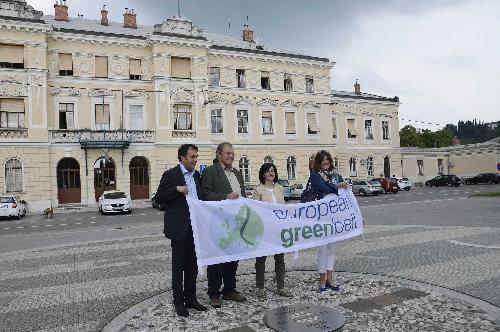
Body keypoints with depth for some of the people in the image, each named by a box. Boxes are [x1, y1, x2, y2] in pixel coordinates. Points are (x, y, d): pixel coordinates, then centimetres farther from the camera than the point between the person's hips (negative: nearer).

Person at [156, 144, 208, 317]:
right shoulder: (171, 175, -6)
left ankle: (190, 298, 25)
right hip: (179, 227, -6)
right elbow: (159, 197, -8)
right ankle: (178, 301, 16)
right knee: (178, 265, 5)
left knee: (193, 264, 13)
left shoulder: (197, 175, 11)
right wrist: (177, 189, -21)